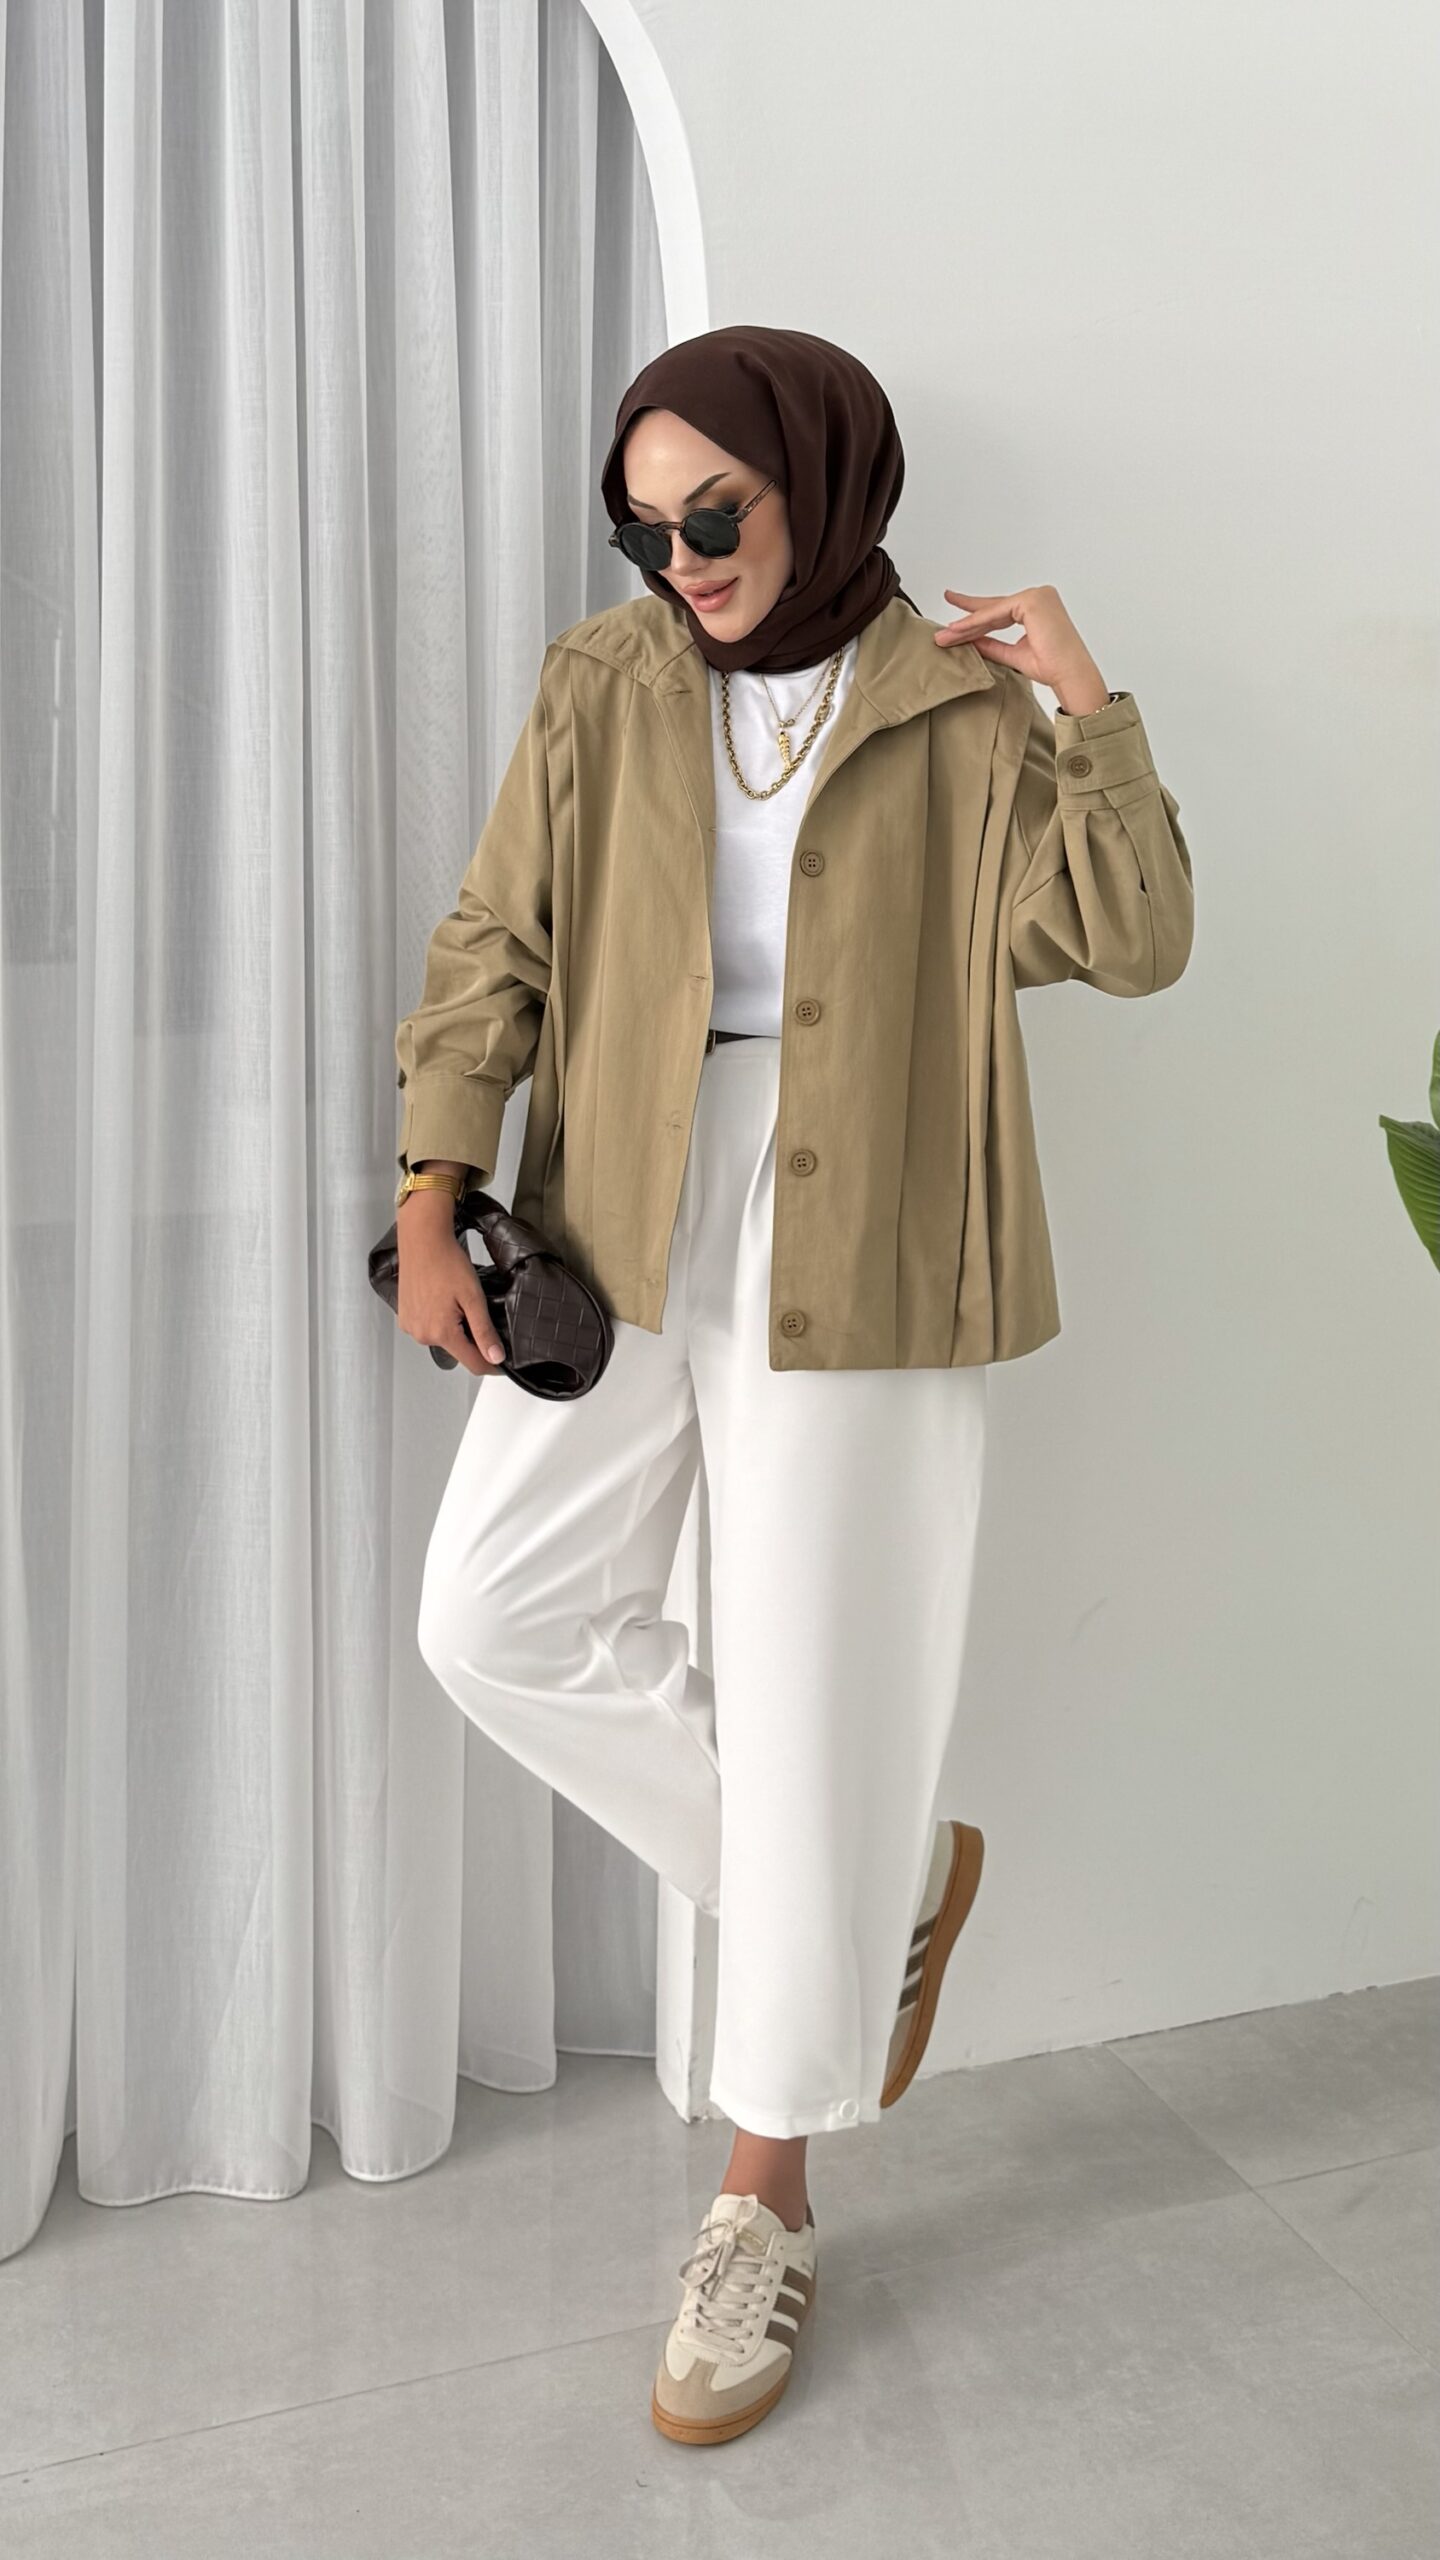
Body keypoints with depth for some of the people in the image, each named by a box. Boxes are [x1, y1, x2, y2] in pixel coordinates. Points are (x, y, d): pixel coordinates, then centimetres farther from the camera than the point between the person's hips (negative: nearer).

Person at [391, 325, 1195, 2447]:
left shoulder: (960, 713, -1)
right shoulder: (602, 692, 5)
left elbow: (1135, 945, -9)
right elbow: (492, 952, 5)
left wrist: (1086, 704, -14)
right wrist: (432, 1208, -2)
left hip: (854, 1268, -4)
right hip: (627, 1236, 4)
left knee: (815, 1710, 1)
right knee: (498, 1622, 1)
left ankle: (765, 2203, 21)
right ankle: (894, 1876, 20)